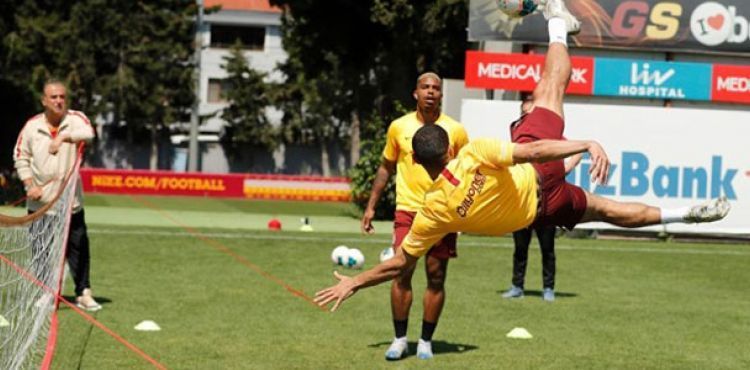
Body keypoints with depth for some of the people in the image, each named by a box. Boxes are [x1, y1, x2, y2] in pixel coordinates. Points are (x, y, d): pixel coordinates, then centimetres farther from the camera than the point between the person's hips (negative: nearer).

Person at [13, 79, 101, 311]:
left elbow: (87, 133, -26)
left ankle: (83, 293, 7)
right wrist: (29, 185, -3)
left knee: (78, 247, -1)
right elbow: (20, 156, 9)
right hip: (39, 202, 1)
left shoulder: (75, 119, -4)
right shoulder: (32, 126, 2)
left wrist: (64, 136, -41)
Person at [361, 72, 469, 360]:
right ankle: (399, 339, 6)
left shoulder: (455, 130, 0)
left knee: (436, 278, 2)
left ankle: (426, 341, 13)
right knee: (401, 274, -5)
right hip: (407, 210, 1)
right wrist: (371, 206, 11)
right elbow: (386, 168, 15)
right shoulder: (399, 127, 4)